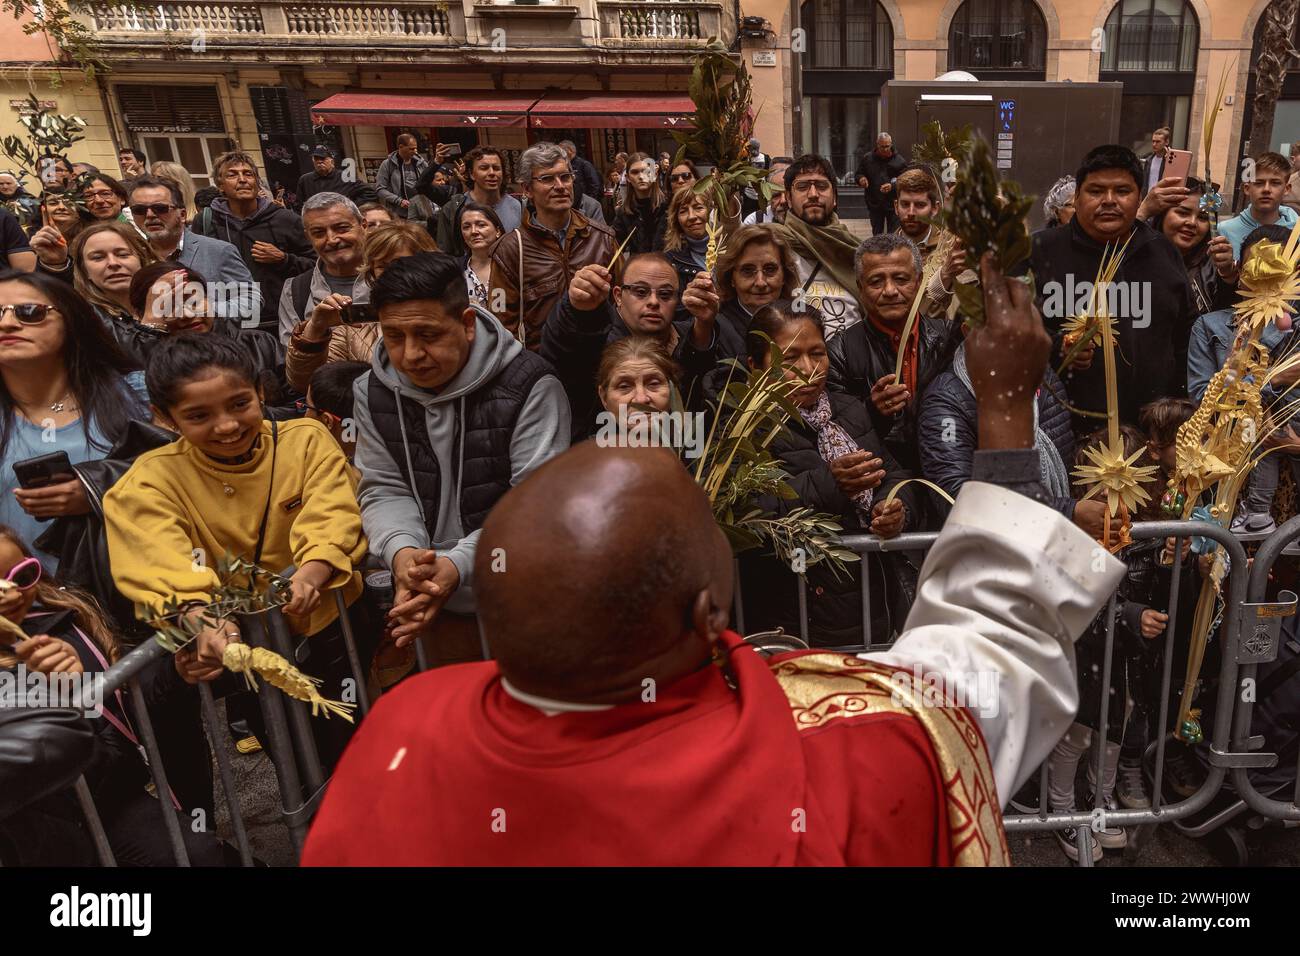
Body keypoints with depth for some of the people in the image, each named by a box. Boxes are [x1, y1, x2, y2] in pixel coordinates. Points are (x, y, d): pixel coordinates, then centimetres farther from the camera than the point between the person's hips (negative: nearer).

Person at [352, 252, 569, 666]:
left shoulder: (530, 386, -17)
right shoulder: (373, 391, 0)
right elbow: (383, 490, 0)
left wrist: (459, 564, -33)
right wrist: (401, 551, -22)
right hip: (429, 602, 4)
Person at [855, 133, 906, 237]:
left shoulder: (899, 161, -4)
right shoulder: (867, 158, 4)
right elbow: (857, 175, 12)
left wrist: (893, 186, -25)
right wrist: (861, 178, -12)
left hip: (893, 205, -2)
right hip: (874, 205, 3)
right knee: (876, 235, 14)